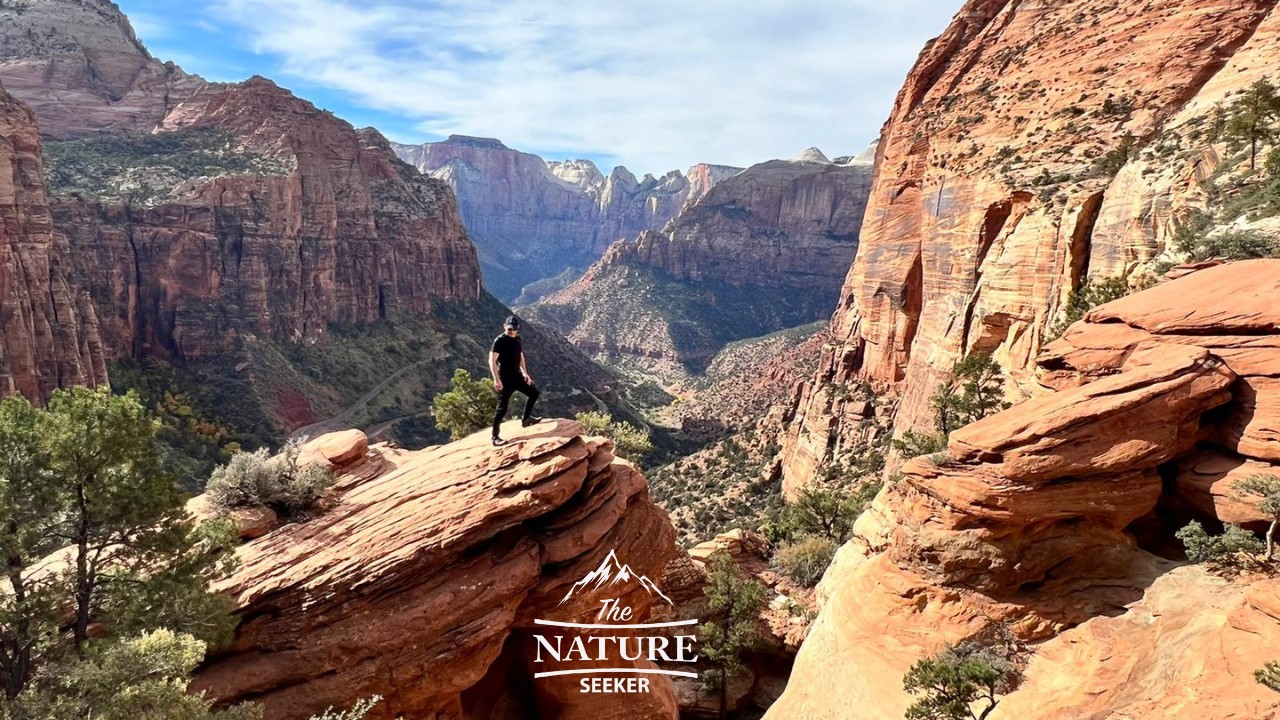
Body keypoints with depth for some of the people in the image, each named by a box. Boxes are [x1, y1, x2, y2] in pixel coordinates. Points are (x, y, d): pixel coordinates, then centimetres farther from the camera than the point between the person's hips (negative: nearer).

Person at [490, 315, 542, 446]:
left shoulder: (517, 339, 8)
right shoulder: (500, 341, -15)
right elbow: (492, 361, -20)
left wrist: (525, 373, 17)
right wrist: (496, 379, -27)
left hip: (517, 376, 8)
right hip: (505, 379, -8)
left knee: (533, 392, 17)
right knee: (502, 408, -7)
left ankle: (526, 419, 32)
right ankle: (495, 437, 0)